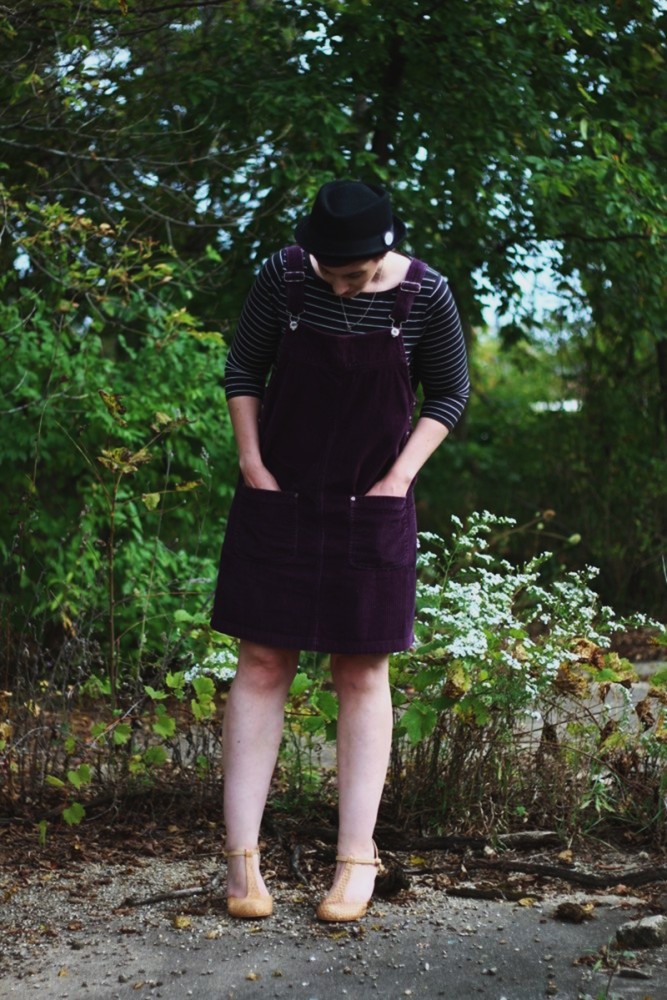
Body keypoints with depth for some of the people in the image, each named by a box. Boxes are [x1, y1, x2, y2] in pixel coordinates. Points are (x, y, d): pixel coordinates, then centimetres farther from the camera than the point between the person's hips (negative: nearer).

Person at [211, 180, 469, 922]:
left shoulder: (424, 296, -10)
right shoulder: (282, 277, -9)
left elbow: (448, 394, 3)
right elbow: (242, 373, 3)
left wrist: (400, 476, -7)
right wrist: (252, 464, -5)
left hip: (371, 510, 0)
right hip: (277, 499, 1)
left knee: (362, 673, 3)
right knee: (262, 665, 1)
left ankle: (357, 860, 11)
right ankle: (242, 855, 7)